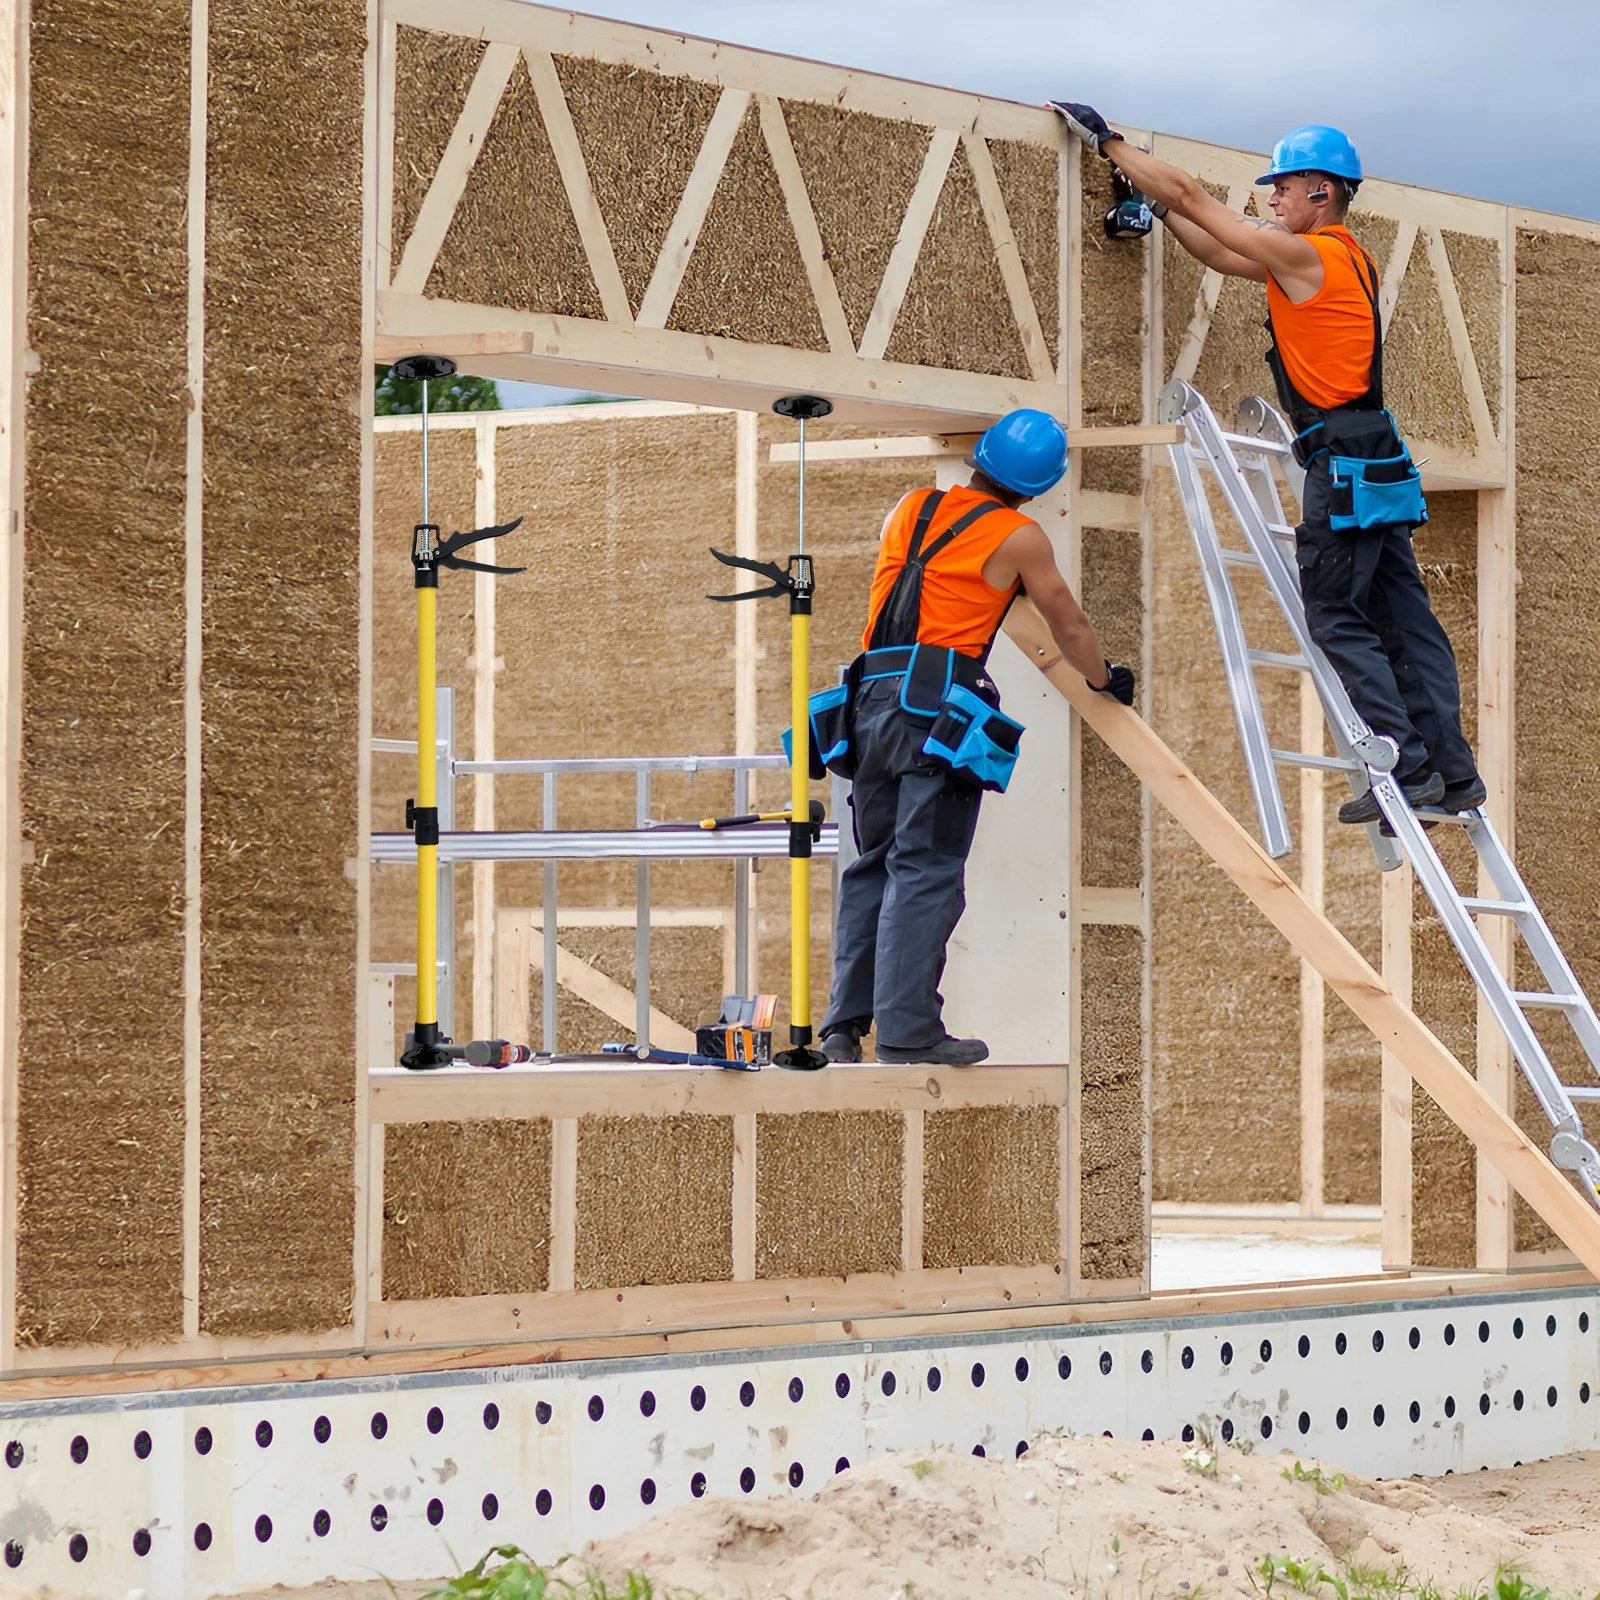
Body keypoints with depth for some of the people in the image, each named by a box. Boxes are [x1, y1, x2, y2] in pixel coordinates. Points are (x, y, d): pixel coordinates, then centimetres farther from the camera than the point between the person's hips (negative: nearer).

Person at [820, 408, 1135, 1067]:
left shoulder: (911, 508, 18)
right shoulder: (1019, 537, 3)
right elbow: (1067, 624, 14)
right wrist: (1105, 680, 31)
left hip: (870, 698, 6)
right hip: (938, 704, -6)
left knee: (872, 864, 13)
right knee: (926, 869, -6)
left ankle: (845, 1022, 9)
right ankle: (907, 1030, -10)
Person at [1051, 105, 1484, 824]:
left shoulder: (1306, 255, -10)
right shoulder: (1345, 257, 17)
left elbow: (1194, 198, -7)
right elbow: (1223, 256, 26)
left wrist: (1107, 141, -1)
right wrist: (1157, 205, 23)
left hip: (1342, 463, -9)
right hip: (1377, 461, 9)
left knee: (1336, 617, -6)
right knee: (1404, 617, 7)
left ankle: (1410, 768, -12)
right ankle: (1453, 773, 4)